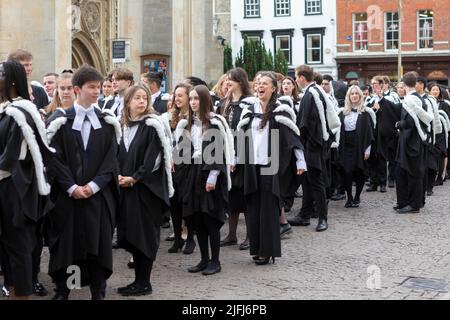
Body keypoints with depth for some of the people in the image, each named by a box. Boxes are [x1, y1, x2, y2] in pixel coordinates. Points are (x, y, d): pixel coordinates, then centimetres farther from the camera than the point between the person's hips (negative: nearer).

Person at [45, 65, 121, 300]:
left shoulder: (107, 122, 4)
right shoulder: (61, 120, -1)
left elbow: (111, 158, 0)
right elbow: (54, 158, -5)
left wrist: (94, 185, -11)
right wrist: (72, 187, -14)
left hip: (98, 193, 1)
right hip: (66, 194, -1)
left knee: (98, 243, 3)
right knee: (64, 243, 5)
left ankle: (98, 292, 14)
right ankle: (61, 289, 20)